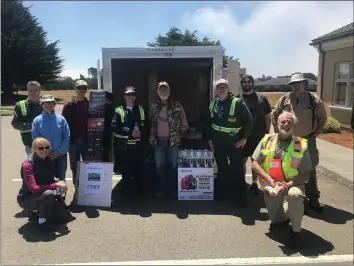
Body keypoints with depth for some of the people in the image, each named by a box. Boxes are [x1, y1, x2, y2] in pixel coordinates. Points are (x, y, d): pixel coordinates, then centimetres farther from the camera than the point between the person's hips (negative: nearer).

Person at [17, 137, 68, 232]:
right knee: (48, 194, -33)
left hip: (41, 195, 7)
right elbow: (34, 188, -31)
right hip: (26, 198, -7)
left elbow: (51, 180, 2)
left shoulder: (48, 160, -4)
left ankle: (36, 210, 13)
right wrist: (56, 185, -31)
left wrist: (59, 184, -20)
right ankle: (41, 221, -12)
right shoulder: (28, 165, -24)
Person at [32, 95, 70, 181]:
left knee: (61, 179, 11)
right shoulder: (37, 120, -1)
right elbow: (35, 139, -1)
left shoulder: (61, 119, -1)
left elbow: (67, 137, -3)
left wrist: (60, 152, -11)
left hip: (60, 155, 0)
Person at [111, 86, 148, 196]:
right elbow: (114, 127, -11)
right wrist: (130, 132, -16)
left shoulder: (140, 110, 11)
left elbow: (145, 126, 8)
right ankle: (126, 191, 23)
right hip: (124, 146, -2)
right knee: (126, 171, 7)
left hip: (138, 146, 2)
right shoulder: (119, 110, -1)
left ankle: (138, 190, 23)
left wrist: (141, 133, -12)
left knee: (137, 169, 8)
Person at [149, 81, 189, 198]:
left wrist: (178, 137, -3)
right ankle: (162, 188, 24)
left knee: (173, 165, 7)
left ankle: (174, 188, 23)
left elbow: (184, 125, 1)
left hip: (173, 141, -2)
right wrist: (152, 137, 4)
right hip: (158, 141, 2)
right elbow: (150, 123, 11)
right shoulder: (153, 106, 4)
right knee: (160, 166, 9)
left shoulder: (177, 106, -3)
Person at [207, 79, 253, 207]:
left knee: (237, 169, 1)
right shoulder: (213, 104, 5)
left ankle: (241, 196, 14)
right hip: (217, 143, 4)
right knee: (221, 169, 15)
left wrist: (244, 138, -9)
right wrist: (209, 139, 8)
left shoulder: (237, 102, -9)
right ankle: (222, 192, 30)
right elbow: (209, 123, 13)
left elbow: (248, 120, -7)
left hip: (234, 143, -4)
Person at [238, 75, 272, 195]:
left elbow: (268, 117, 5)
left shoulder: (261, 98, 3)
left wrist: (267, 132, -1)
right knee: (242, 160, 7)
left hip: (259, 136, 1)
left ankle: (254, 183, 24)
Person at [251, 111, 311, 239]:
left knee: (294, 195, -36)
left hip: (292, 184, -2)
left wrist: (287, 185, -25)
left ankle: (296, 229, -8)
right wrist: (271, 181, -20)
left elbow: (306, 175, -11)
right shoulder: (266, 140, -6)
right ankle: (287, 211, 45)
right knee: (275, 220, 8)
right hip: (271, 186, 2)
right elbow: (255, 164, -9)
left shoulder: (301, 145, -10)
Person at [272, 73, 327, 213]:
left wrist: (314, 134, 1)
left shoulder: (314, 100, -5)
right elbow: (275, 116, 7)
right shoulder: (284, 99, -3)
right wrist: (279, 133, 3)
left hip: (307, 140, -1)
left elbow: (322, 118, 4)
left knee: (310, 170, 8)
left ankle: (313, 199, 21)